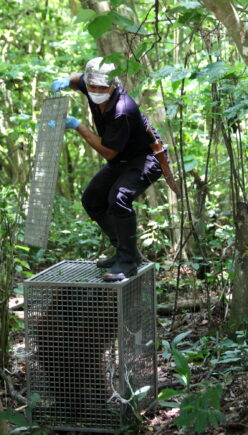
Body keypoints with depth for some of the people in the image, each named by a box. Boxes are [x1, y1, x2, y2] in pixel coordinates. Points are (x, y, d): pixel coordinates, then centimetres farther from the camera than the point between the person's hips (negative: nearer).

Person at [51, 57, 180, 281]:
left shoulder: (122, 111, -35)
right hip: (121, 161, 10)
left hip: (146, 158, -10)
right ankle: (124, 251, 20)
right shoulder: (93, 87, -11)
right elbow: (78, 79, 16)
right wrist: (66, 81, -9)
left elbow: (108, 152, -28)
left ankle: (128, 261, -22)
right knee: (92, 199, 13)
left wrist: (78, 126, -26)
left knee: (119, 198, -32)